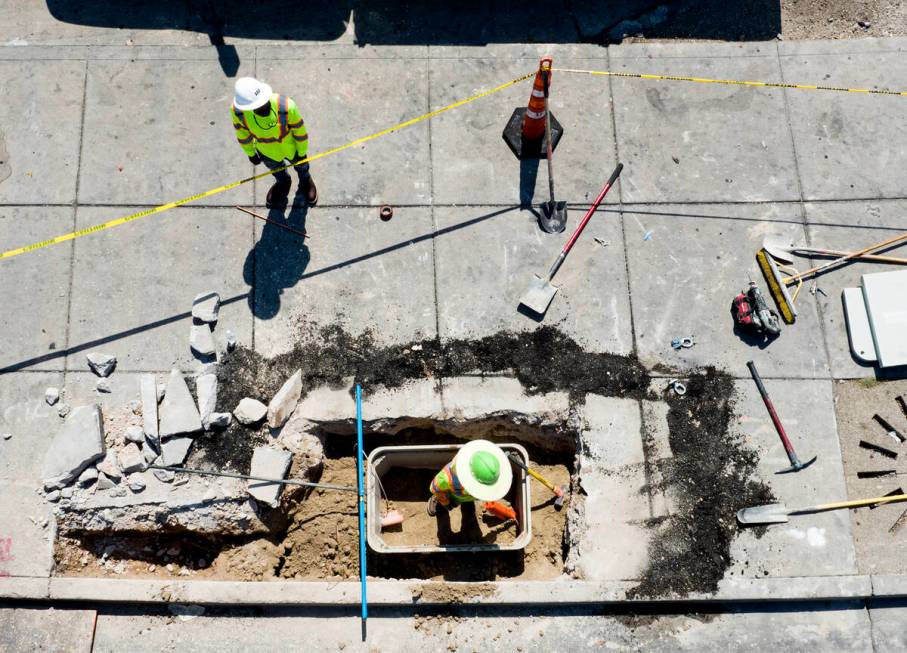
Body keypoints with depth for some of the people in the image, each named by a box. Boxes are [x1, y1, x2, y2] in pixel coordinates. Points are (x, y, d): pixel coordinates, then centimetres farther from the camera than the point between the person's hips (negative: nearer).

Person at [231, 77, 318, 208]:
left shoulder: (286, 106, -43)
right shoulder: (238, 110, -35)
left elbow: (300, 130, -22)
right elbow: (242, 132, -12)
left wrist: (302, 152, -7)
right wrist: (250, 153, 3)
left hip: (291, 147, -1)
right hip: (266, 151, 1)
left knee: (301, 166, 32)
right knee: (276, 169, 35)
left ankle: (305, 181, 69)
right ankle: (282, 183, 71)